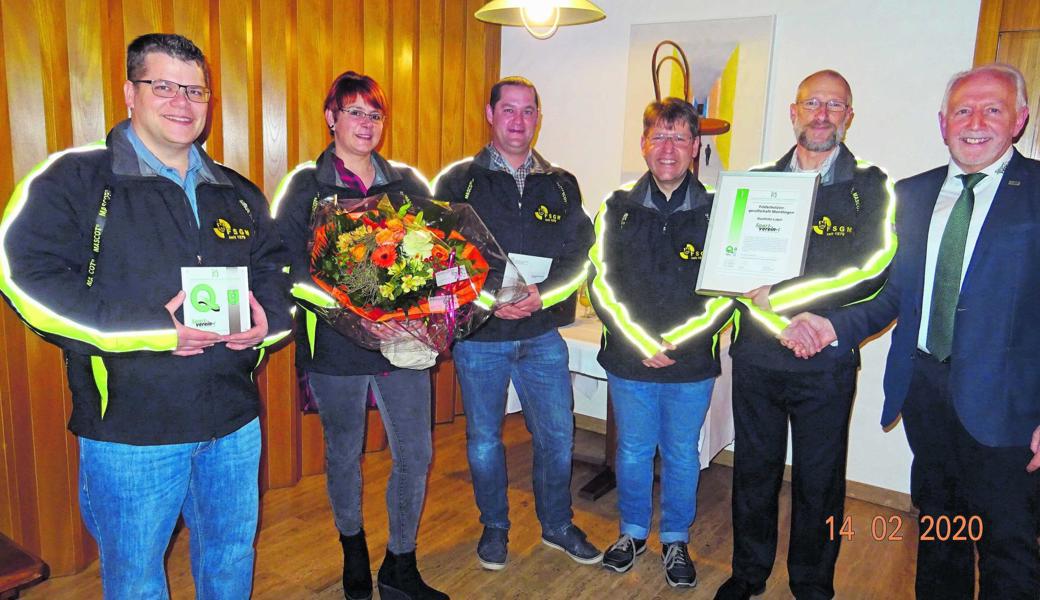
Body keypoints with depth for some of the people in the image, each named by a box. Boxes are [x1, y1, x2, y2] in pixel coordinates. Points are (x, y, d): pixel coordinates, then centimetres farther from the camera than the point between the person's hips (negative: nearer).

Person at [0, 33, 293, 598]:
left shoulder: (238, 193, 11)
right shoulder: (74, 179, -5)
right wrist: (147, 328, -22)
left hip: (234, 423, 5)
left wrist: (270, 315, -6)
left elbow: (277, 267, 18)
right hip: (130, 427, -4)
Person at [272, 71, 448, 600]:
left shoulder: (406, 181, 9)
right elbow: (286, 262, -9)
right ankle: (353, 550, 41)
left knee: (416, 454, 3)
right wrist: (341, 300, -24)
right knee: (343, 455, 14)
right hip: (335, 343, -2)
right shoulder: (307, 184, 1)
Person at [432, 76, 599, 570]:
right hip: (478, 333, -1)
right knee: (483, 438, 11)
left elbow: (579, 257, 0)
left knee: (557, 435, 10)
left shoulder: (561, 185, 7)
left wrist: (542, 294, -18)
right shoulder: (458, 181, 0)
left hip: (542, 333, 2)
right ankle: (494, 528, 33)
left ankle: (557, 525, 33)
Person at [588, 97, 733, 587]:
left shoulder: (715, 211, -4)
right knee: (632, 452, 16)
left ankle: (676, 540, 36)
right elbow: (602, 284, -5)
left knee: (681, 454, 15)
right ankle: (633, 532, 38)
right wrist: (641, 344, -14)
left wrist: (673, 343, -14)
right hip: (628, 362, 1)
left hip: (692, 364, 0)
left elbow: (726, 293, -6)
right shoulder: (619, 207, -1)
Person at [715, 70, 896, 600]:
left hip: (826, 365, -2)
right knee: (753, 473, 15)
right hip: (756, 357, 2)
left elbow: (870, 272, -13)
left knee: (819, 483, 11)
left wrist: (779, 295, -20)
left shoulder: (869, 187, 0)